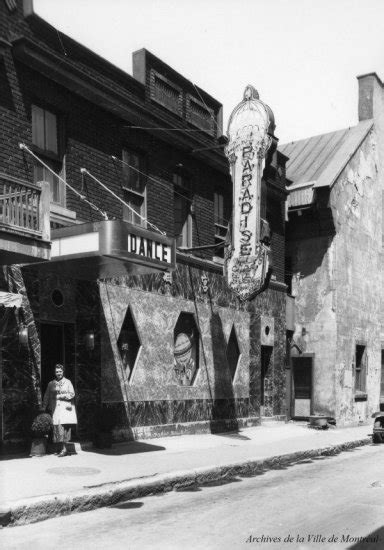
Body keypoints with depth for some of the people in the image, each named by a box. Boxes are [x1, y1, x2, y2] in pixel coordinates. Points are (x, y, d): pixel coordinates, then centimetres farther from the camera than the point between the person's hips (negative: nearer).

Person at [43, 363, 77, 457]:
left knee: (65, 426, -11)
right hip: (55, 409, 2)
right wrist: (44, 408, 6)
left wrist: (59, 396, -5)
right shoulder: (51, 384, 13)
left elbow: (72, 394, 0)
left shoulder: (68, 382, 8)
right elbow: (46, 397, 14)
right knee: (57, 427, -7)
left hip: (65, 408, -2)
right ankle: (61, 448, -2)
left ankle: (63, 448, -10)